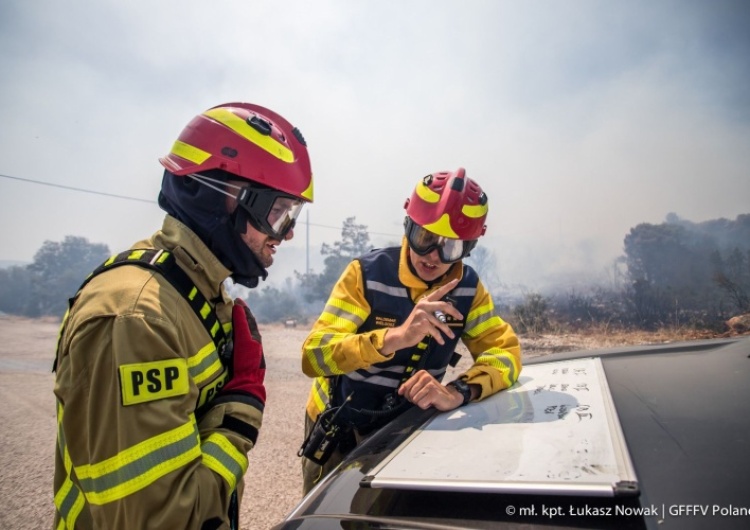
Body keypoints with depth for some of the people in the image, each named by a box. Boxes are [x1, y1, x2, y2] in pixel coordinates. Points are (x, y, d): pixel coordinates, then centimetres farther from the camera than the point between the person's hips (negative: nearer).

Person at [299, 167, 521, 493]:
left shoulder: (468, 287, -9)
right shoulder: (366, 273, -22)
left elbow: (506, 350, -12)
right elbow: (313, 356, -30)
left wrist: (457, 392, -32)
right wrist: (395, 337, -46)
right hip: (339, 432, -2)